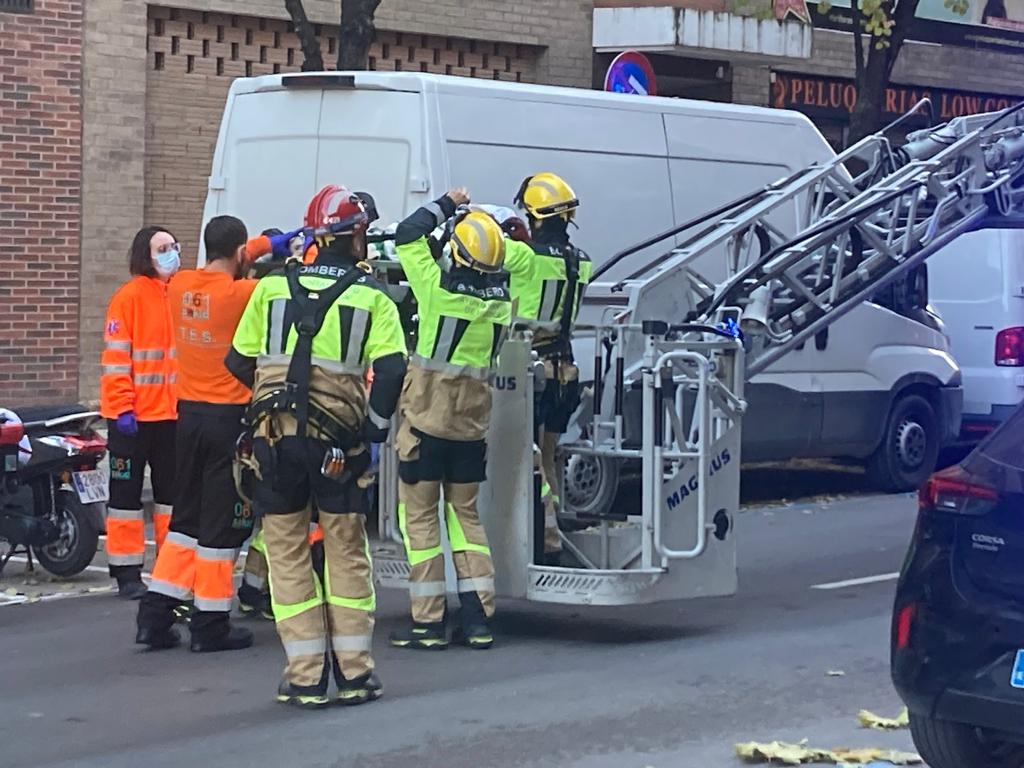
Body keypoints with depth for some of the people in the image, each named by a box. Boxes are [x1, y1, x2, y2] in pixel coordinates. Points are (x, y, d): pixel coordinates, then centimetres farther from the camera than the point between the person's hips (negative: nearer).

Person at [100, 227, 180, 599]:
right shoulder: (129, 296, -9)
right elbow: (115, 358, -12)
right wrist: (123, 408, -17)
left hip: (174, 413, 6)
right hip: (134, 415, -6)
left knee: (173, 490, 12)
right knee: (127, 491, 2)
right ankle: (127, 572, 8)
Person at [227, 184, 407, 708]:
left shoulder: (272, 288, 7)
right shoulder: (371, 298, 1)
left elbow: (239, 362, 11)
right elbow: (391, 369, -10)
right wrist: (376, 425, 3)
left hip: (274, 437, 1)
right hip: (338, 442, -1)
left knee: (287, 555, 8)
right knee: (347, 553, 11)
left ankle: (306, 678, 6)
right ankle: (353, 672, 12)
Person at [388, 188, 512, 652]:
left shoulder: (440, 289, -16)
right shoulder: (501, 301, -2)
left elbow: (406, 236, -5)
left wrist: (447, 204, 6)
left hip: (426, 419, -5)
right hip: (473, 423, 5)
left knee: (419, 515, 3)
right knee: (466, 514, 14)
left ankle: (428, 621, 2)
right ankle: (478, 618, 10)